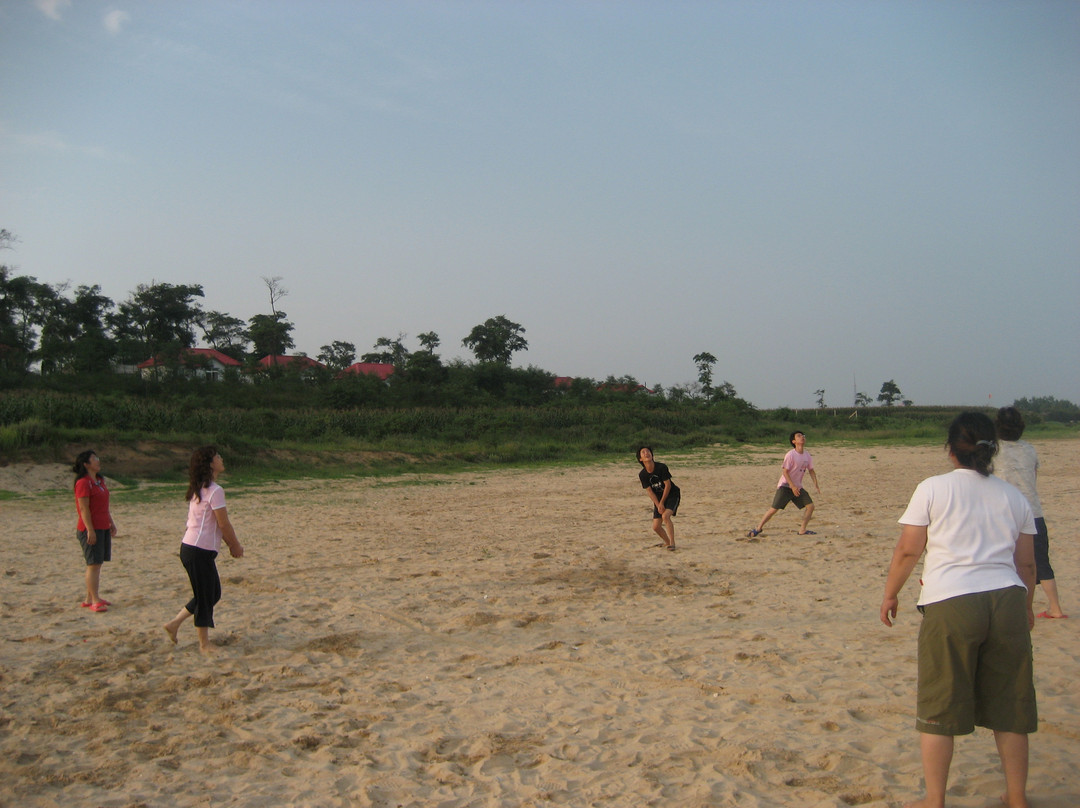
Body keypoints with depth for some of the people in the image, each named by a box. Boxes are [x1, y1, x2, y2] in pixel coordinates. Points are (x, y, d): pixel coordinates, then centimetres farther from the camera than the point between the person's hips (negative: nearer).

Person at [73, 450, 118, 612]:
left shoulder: (100, 480, 15)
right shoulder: (83, 483, -13)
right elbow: (84, 509, -17)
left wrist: (111, 522, 20)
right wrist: (90, 530, -20)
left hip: (103, 527, 9)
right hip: (90, 529, -9)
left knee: (98, 563, 10)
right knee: (93, 564, -7)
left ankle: (90, 598, 18)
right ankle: (94, 600, -4)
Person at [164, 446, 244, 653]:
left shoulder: (199, 489, 14)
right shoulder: (215, 491, -16)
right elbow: (224, 524, -13)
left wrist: (231, 544, 17)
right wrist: (236, 546, 0)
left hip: (191, 548, 10)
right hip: (199, 552, -10)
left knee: (213, 593, 18)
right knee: (205, 598, 2)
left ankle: (174, 624, 24)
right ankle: (204, 645, 13)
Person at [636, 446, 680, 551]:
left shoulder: (661, 467, -21)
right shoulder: (642, 474, -11)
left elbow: (668, 485, -16)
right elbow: (649, 491, -6)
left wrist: (662, 503, -13)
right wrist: (658, 505, -14)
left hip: (672, 495, -4)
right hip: (658, 499, 4)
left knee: (665, 516, -28)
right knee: (656, 526, -1)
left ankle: (672, 543, -19)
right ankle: (667, 542, 25)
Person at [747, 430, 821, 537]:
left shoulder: (807, 455, 5)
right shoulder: (790, 454, -15)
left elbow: (811, 470, 14)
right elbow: (785, 471, -17)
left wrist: (816, 484, 3)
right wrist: (792, 486, -21)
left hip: (797, 487, 7)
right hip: (785, 486, -6)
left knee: (810, 506, -3)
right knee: (774, 509, -11)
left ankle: (802, 530, 10)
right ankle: (758, 528, 4)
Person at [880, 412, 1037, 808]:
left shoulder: (932, 489, -1)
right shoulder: (1014, 497, 10)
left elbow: (908, 550, -3)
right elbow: (1026, 563, 14)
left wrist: (890, 593, 11)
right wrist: (1026, 607, 30)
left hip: (950, 603, -4)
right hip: (1007, 600, 4)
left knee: (939, 706, 7)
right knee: (1008, 704, 16)